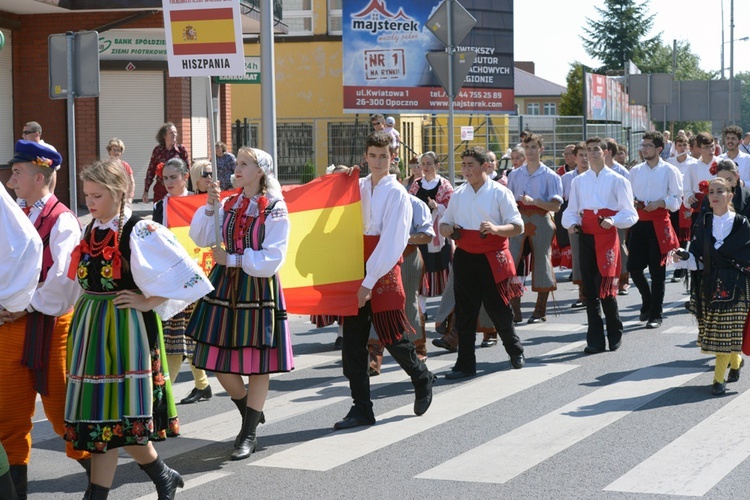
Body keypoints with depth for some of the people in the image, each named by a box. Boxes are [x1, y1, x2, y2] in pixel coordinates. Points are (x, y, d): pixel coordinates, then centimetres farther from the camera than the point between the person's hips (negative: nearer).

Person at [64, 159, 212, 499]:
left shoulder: (140, 232, -11)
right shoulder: (90, 231, 10)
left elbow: (186, 275, -15)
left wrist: (148, 302, -13)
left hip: (125, 328, -7)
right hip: (89, 327, 7)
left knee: (108, 417, -5)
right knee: (118, 418, 9)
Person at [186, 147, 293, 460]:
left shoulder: (274, 210, -7)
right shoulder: (229, 204, 8)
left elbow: (273, 258, -13)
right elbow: (201, 239, 2)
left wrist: (233, 259, -15)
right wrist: (210, 206, -9)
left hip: (258, 288, -5)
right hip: (225, 285, 5)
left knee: (258, 363, 1)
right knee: (219, 361, 6)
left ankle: (248, 434, 11)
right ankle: (252, 415, 30)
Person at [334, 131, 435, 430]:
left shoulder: (397, 194, -5)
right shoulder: (357, 187, 11)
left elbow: (392, 242, -11)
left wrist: (370, 281, -15)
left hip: (383, 273, -5)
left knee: (392, 338, 1)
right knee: (352, 341, 2)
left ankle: (423, 380, 29)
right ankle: (361, 408, 9)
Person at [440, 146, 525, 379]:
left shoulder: (499, 193, -5)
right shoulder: (458, 194, 8)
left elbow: (518, 227, -7)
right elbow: (445, 223, 17)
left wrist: (495, 229, -26)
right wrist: (446, 229, -7)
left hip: (493, 259, -4)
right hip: (465, 257, 4)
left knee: (498, 308, 4)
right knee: (465, 312, 3)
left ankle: (515, 351, 29)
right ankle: (465, 364, 9)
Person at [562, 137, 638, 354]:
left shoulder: (617, 180, 4)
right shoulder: (579, 181, 14)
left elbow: (629, 214, 1)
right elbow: (571, 211, 18)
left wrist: (613, 221, -18)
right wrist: (571, 223, -4)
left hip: (607, 236, -4)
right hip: (585, 237, 4)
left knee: (605, 287, -8)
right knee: (589, 289, 3)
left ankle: (615, 335, 11)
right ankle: (595, 340, 8)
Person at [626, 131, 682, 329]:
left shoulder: (669, 171, 1)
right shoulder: (635, 171, 13)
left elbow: (676, 199, -2)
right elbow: (628, 195, 19)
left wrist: (659, 203, -17)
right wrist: (632, 202, -3)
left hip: (659, 223, -4)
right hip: (638, 222, 4)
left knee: (657, 270, -2)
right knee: (633, 267, 0)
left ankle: (655, 314, 5)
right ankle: (647, 302, 26)